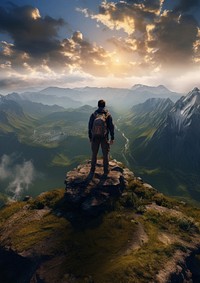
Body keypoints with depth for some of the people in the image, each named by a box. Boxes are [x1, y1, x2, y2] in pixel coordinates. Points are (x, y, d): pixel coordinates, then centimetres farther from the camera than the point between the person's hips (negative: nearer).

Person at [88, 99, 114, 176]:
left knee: (94, 154, 14)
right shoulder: (108, 115, -6)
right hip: (104, 138, -1)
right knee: (105, 154, 10)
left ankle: (92, 171, 23)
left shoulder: (93, 115, -3)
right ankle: (106, 171, 18)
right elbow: (111, 127, -6)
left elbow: (90, 127, 0)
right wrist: (112, 138, 2)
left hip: (95, 137, 1)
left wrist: (90, 137, 11)